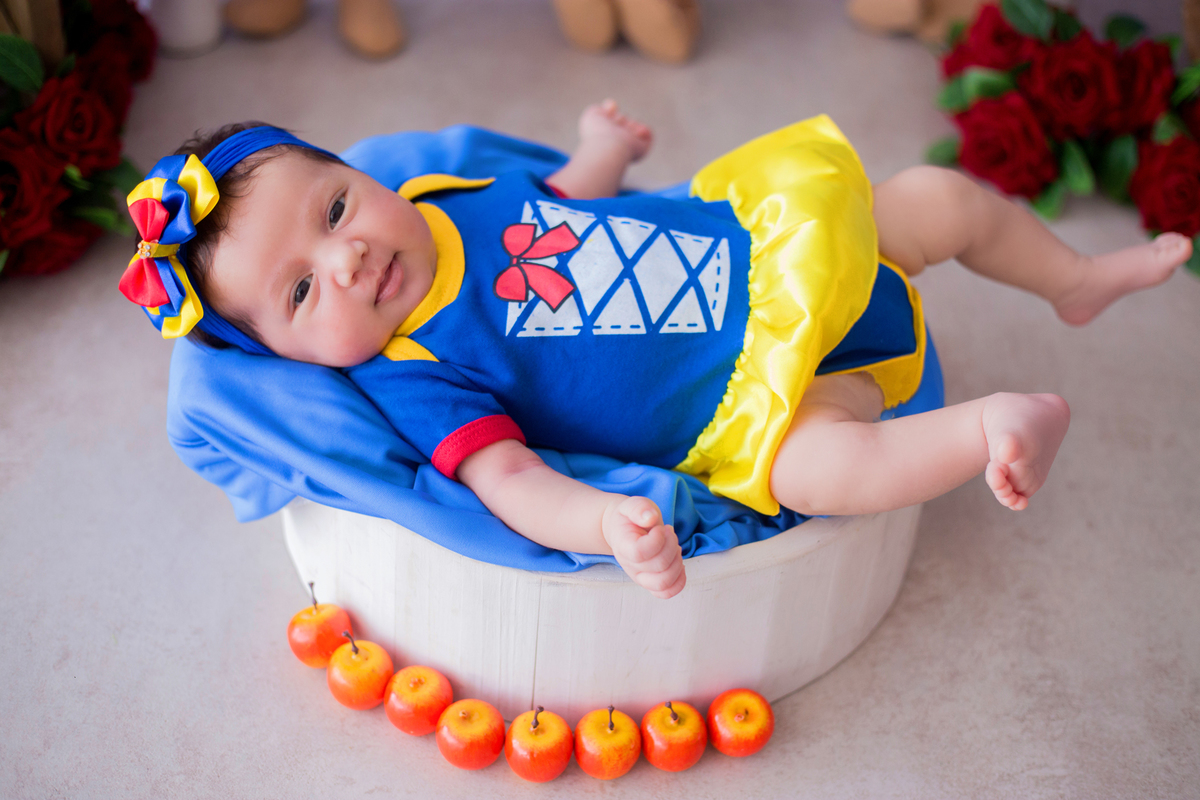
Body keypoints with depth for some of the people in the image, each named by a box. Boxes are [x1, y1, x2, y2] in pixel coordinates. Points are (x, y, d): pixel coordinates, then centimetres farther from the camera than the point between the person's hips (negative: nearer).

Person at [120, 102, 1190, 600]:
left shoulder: (453, 195, 2)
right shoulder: (416, 378, -18)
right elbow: (507, 479, -31)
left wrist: (600, 150, 12)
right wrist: (608, 526, -46)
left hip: (768, 236, 7)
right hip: (752, 401, -7)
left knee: (942, 195, 8)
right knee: (813, 463, -38)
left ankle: (1077, 279, 34)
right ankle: (990, 427, -19)